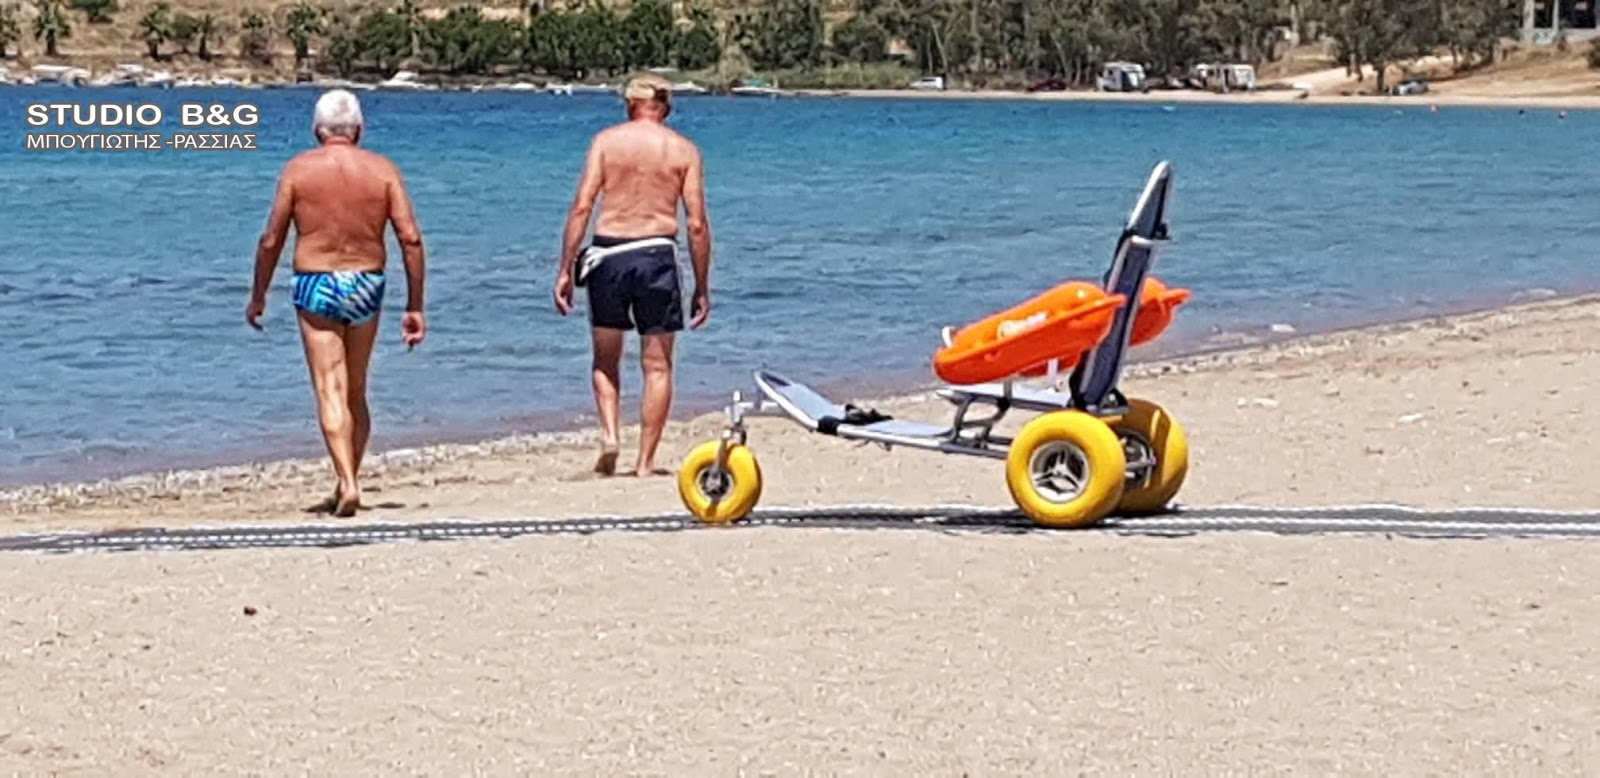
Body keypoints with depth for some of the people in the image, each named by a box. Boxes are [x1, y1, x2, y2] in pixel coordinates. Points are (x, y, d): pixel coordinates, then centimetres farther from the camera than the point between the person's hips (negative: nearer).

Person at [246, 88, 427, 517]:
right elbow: (411, 238, -5)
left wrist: (258, 296, 11)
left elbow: (271, 240, -2)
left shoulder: (299, 168, -3)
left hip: (316, 286, -2)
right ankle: (347, 484, 23)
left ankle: (348, 483, -20)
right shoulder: (382, 169, 0)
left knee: (330, 391, -4)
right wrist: (415, 306, 0)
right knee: (356, 392, 16)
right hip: (367, 286, 3)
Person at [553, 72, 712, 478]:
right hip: (656, 254, -1)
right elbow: (696, 224, 0)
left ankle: (609, 433, -3)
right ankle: (645, 461, 6)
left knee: (605, 362, 17)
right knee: (657, 366, 8)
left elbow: (581, 207, -4)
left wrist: (565, 269, -1)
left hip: (607, 253, 1)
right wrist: (702, 288, 6)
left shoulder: (606, 140, 4)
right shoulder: (684, 150, 4)